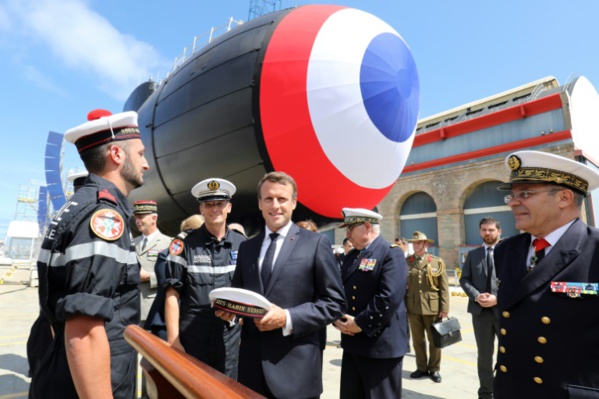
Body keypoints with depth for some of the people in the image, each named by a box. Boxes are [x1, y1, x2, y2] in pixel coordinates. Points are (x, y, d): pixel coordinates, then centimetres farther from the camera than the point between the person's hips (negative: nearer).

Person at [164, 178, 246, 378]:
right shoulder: (184, 243, -7)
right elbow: (172, 294, -7)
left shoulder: (242, 244, 1)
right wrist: (173, 340, -9)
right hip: (191, 339, -2)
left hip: (231, 339, 2)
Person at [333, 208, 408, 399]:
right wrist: (336, 318, -4)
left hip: (381, 346, -7)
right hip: (352, 344, 8)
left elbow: (389, 298, -24)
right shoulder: (351, 256, 12)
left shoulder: (391, 254, -13)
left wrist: (360, 324, -18)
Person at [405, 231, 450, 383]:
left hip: (432, 307, -1)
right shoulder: (406, 262, 3)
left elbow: (444, 287, -1)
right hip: (412, 308, 1)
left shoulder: (437, 262, 1)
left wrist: (444, 308, -7)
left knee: (434, 340, 10)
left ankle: (434, 369, 27)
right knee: (417, 340, 12)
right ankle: (422, 368, 28)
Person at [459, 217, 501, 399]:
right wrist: (476, 296, -12)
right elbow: (464, 279, 6)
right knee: (484, 355, 14)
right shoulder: (472, 254, 9)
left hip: (504, 310, -2)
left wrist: (498, 298, -16)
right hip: (480, 311, 3)